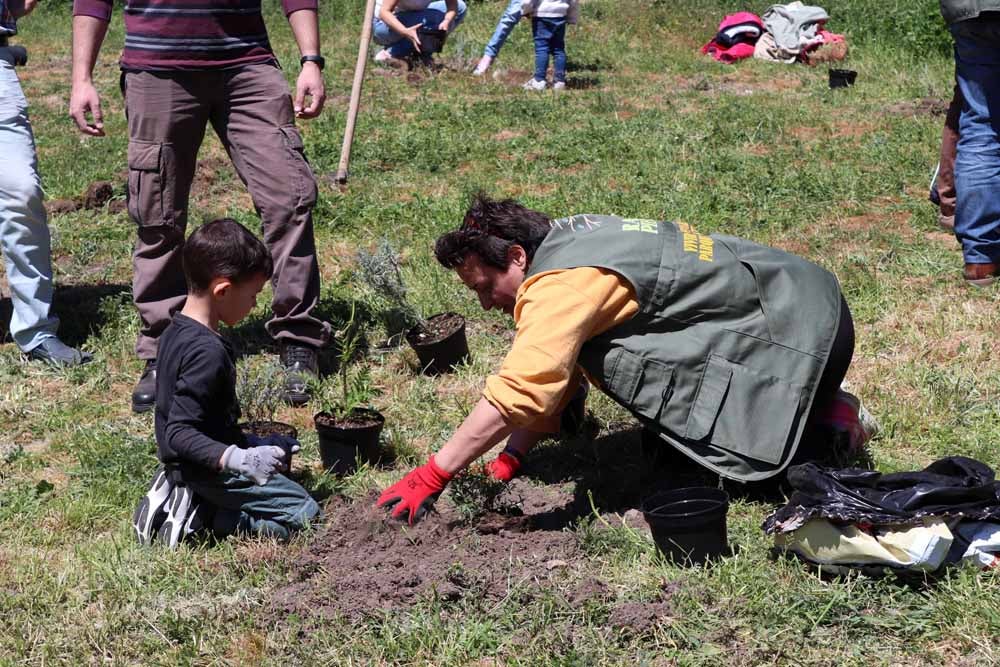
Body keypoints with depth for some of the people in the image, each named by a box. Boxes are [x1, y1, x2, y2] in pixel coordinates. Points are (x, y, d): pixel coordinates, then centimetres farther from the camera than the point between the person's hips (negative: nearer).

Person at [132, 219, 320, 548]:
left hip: (176, 465, 9)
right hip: (209, 472, -9)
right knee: (303, 512, 0)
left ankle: (178, 497, 8)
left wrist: (250, 444, 16)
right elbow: (180, 433, -29)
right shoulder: (208, 352, -27)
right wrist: (239, 458, -37)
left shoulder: (174, 332, 3)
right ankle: (200, 516, -8)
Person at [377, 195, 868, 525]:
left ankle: (827, 426, 2)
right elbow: (545, 375, 8)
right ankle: (815, 405, 21)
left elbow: (519, 393, -35)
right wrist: (508, 461, -1)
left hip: (799, 331, -10)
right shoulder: (562, 246, 6)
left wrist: (432, 477, -31)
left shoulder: (560, 287, -26)